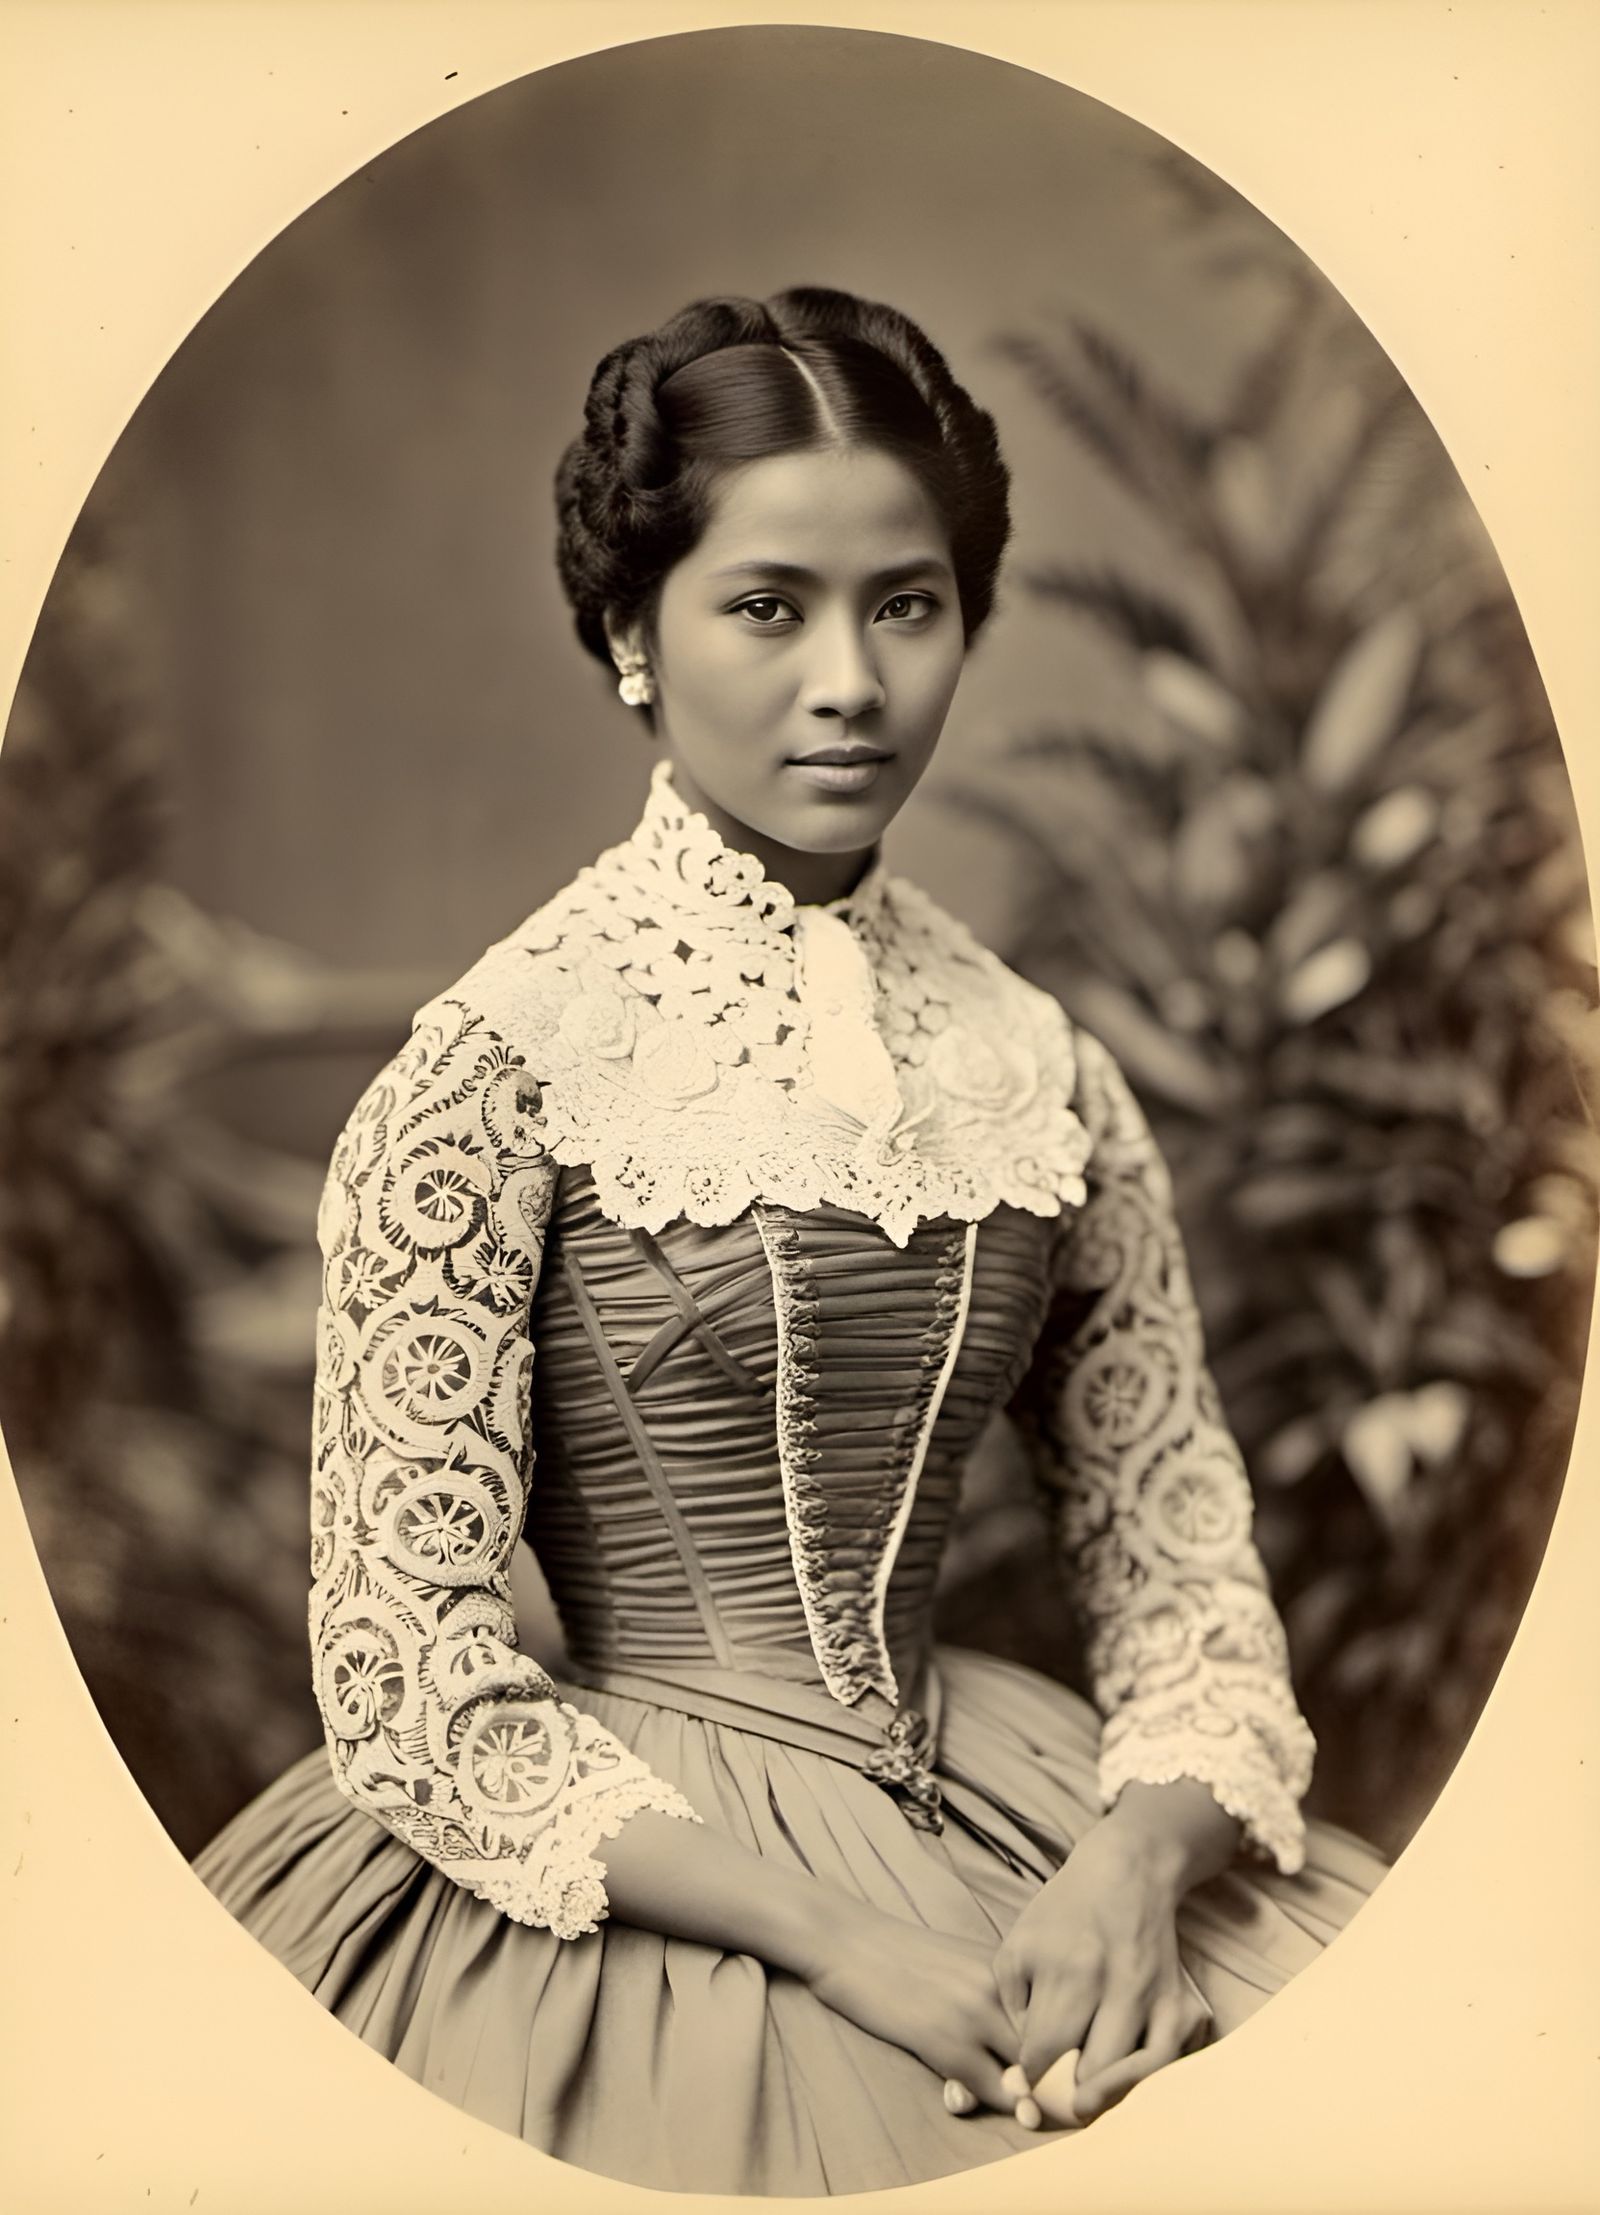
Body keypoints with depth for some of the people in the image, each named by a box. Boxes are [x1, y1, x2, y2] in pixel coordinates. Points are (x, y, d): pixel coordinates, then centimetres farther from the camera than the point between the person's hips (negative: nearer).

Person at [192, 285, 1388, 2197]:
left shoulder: (1039, 1069, 3)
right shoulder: (500, 1062, -10)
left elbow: (1180, 1550, 6)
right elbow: (406, 1678, -12)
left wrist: (1137, 1857, -13)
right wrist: (827, 1934, -17)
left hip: (983, 1819, 5)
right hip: (615, 1881, -4)